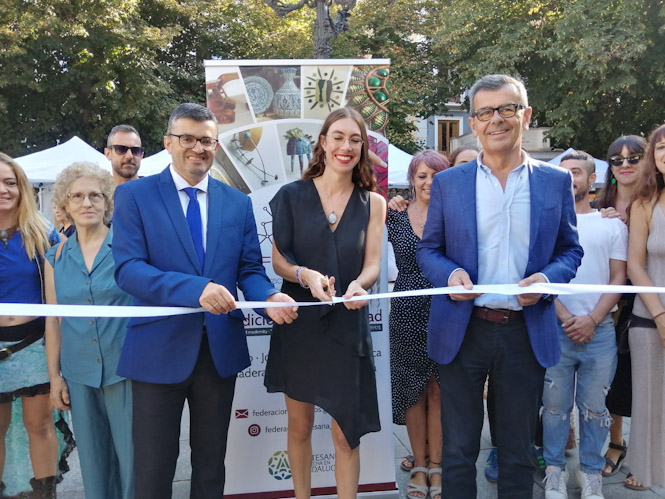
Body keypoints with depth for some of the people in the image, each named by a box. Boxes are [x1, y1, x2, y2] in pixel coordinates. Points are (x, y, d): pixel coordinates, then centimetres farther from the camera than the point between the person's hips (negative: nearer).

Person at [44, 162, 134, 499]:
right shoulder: (56, 258, 6)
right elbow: (53, 320, 10)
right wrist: (54, 376, 8)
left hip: (125, 369, -3)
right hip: (79, 374, 3)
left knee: (132, 456, 1)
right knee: (93, 459, 12)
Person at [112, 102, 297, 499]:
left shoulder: (239, 203, 7)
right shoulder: (133, 195, -4)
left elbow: (249, 269, 7)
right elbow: (128, 269, -14)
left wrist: (269, 298, -17)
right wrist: (195, 289, -29)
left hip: (220, 348, 4)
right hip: (160, 348, -3)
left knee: (212, 462, 19)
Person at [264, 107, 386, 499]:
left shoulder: (373, 202, 1)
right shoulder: (292, 195, -2)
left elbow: (373, 265, -5)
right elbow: (278, 261, -4)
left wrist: (358, 285, -27)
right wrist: (306, 276, -25)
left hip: (348, 327, 0)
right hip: (298, 322, 0)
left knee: (347, 436, 6)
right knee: (299, 427, 16)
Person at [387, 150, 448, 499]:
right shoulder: (396, 216, 2)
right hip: (408, 315, 1)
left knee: (439, 391, 7)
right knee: (413, 391, 10)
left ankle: (436, 465, 21)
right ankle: (419, 466, 24)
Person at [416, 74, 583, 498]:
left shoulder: (556, 181, 4)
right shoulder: (448, 183, 2)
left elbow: (570, 250, 8)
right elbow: (428, 250, 7)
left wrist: (548, 278, -13)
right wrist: (449, 273, -15)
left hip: (527, 332, 1)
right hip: (463, 330, 0)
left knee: (518, 451, 15)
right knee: (459, 450, 11)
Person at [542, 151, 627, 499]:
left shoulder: (612, 223, 9)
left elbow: (618, 278, 5)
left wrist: (591, 320, -8)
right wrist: (565, 317, -8)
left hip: (599, 330, 1)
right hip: (555, 328, -1)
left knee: (594, 407, 7)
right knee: (555, 405, 5)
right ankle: (555, 470, 19)